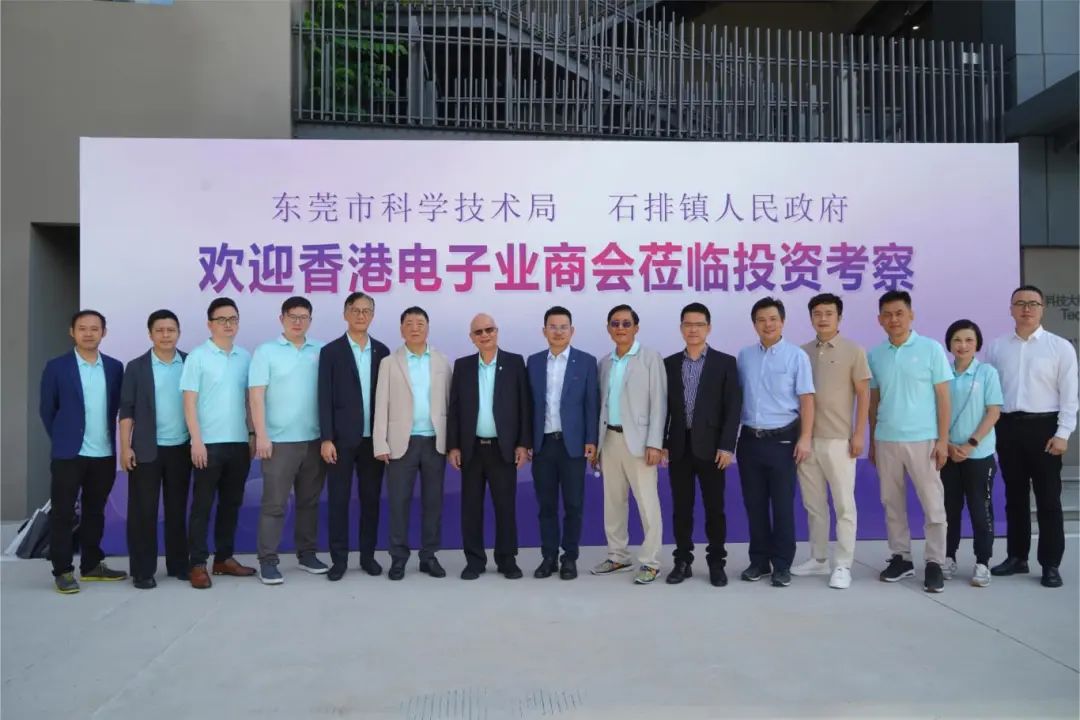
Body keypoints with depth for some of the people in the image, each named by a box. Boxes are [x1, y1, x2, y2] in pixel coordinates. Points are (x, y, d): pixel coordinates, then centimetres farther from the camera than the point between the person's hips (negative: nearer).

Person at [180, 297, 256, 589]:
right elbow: (189, 401, -6)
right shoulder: (197, 357, -4)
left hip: (239, 442, 4)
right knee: (202, 504, 2)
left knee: (231, 503, 11)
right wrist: (196, 440, -12)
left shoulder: (245, 357, 8)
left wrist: (253, 434, 9)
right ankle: (197, 564, 10)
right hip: (209, 443, -4)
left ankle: (224, 558, 23)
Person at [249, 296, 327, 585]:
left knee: (309, 501, 12)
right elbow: (256, 396, -6)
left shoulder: (320, 351, 6)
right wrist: (261, 435, -13)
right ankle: (267, 561, 9)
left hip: (314, 439, 3)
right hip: (279, 440, -3)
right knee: (274, 503, 1)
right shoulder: (266, 352, -1)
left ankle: (307, 554, 24)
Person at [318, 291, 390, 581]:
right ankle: (339, 558, 12)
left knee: (370, 498, 8)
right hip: (342, 438, -2)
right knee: (338, 499, 2)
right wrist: (326, 439, -11)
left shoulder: (382, 351, 8)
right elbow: (325, 398, -4)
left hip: (373, 438, 3)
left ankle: (368, 555, 20)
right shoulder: (331, 351, 0)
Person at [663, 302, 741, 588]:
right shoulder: (669, 364, 8)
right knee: (681, 508, 7)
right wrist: (660, 443, 1)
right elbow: (664, 406, 8)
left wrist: (727, 446, -12)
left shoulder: (725, 363, 0)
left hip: (711, 447, -2)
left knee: (714, 508, 4)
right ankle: (682, 561, 18)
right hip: (679, 447, 2)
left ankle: (716, 563, 16)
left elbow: (733, 408, -4)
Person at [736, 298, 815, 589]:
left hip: (782, 439, -3)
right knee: (754, 504, 9)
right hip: (750, 439, 3)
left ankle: (782, 564, 14)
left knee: (783, 504, 3)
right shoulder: (744, 356, 7)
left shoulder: (796, 355, -3)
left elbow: (806, 399, -5)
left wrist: (805, 438, -12)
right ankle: (759, 560, 21)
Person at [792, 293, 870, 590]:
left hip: (838, 440, -4)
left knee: (843, 505, 1)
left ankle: (843, 565, 9)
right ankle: (818, 559, 23)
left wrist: (858, 434, -9)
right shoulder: (802, 352, 8)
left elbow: (863, 395, -2)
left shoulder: (853, 351, -2)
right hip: (806, 439, 4)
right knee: (813, 504, 12)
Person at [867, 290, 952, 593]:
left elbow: (943, 397, -2)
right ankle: (901, 557, 22)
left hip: (922, 439, -3)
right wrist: (871, 441, 11)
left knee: (932, 504, 2)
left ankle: (935, 563, 12)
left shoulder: (931, 349, -2)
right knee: (892, 503, 10)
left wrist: (943, 440, -7)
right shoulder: (874, 355, 6)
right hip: (886, 440, 3)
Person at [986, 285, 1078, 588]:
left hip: (1043, 427, -3)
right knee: (1015, 496, 13)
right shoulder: (996, 347, 6)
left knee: (1048, 499, 3)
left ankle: (1050, 564, 13)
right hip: (1007, 427, 3)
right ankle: (1017, 557, 24)